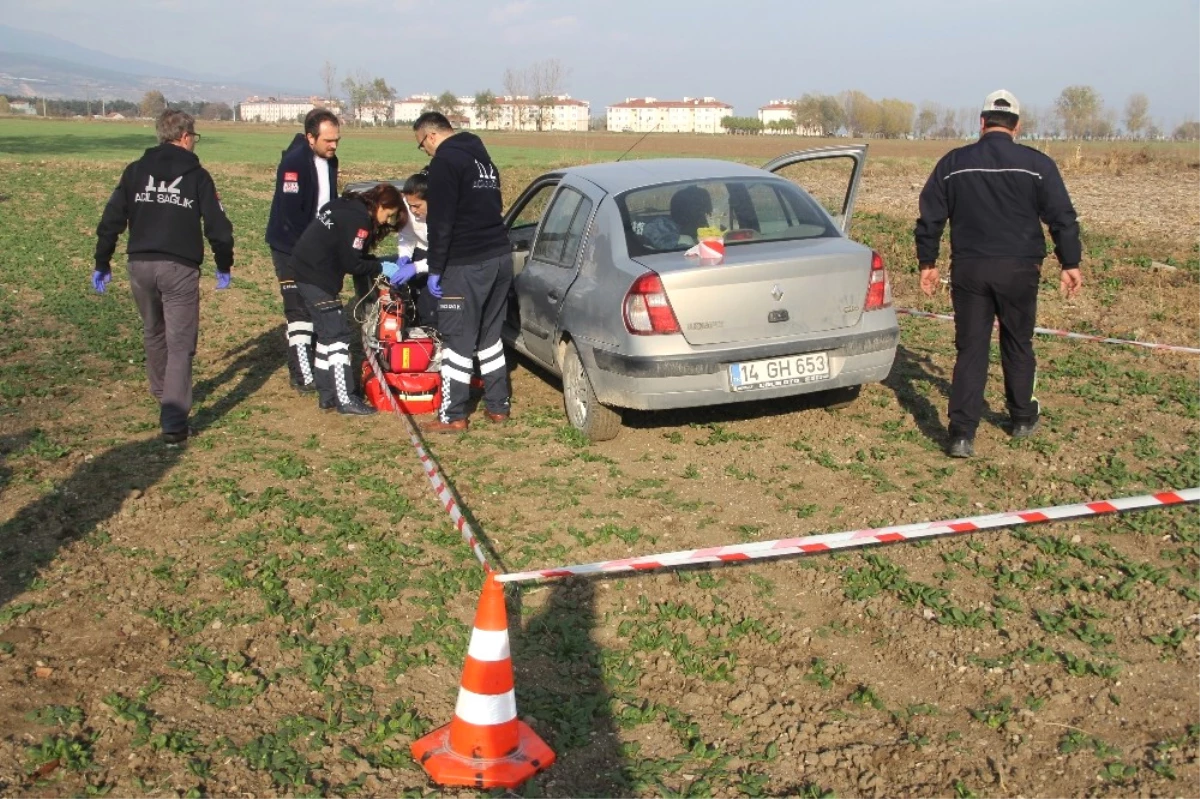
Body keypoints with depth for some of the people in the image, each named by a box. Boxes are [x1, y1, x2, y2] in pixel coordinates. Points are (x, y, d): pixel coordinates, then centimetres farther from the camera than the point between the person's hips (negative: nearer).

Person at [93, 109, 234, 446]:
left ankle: (164, 396, 41)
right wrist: (224, 266, 12)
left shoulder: (136, 171, 9)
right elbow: (217, 225, -1)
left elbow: (112, 219, 6)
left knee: (153, 334, 24)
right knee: (180, 344, -4)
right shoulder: (197, 175, 2)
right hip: (179, 268, -4)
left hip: (140, 266, 4)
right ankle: (173, 421, -14)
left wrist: (102, 263, 13)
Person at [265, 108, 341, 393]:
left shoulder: (328, 161, 6)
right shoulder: (294, 162, -20)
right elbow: (290, 213, -24)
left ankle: (313, 364, 22)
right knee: (299, 310, -8)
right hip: (291, 248, -8)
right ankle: (302, 375, -5)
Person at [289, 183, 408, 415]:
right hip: (317, 277, -10)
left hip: (306, 270, 10)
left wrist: (383, 264, 7)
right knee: (338, 334, -6)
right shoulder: (358, 219, -16)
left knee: (327, 333, 15)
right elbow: (352, 264, -17)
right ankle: (345, 399, -3)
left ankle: (327, 395, 21)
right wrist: (381, 268, -6)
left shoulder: (349, 207, 14)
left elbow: (351, 255, 16)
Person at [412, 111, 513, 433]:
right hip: (500, 256, 9)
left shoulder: (445, 161, -9)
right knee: (490, 334, 17)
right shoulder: (481, 156, 19)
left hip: (467, 264, -8)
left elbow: (440, 222, -15)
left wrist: (435, 269, -11)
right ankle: (498, 406, 22)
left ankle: (453, 416, 5)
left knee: (458, 339, -1)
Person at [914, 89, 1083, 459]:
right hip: (1018, 269, 0)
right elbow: (1062, 218, -1)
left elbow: (930, 218, 6)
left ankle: (962, 434, -6)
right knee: (1017, 345, 16)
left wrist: (928, 263, 14)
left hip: (968, 269, 1)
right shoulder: (1037, 164, -1)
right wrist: (1071, 264, 5)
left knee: (970, 350, 2)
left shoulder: (953, 163, 3)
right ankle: (1023, 418, 32)